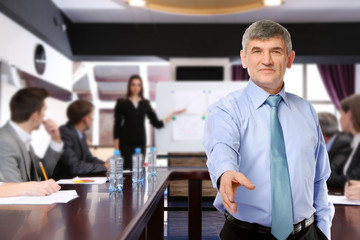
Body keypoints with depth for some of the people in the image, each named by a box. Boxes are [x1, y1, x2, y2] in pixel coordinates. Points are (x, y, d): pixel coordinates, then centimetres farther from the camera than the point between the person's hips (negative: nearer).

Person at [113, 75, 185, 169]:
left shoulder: (145, 104, 11)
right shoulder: (122, 103, 2)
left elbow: (157, 124, 9)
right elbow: (117, 125, 0)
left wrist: (173, 114, 5)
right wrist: (116, 148, -5)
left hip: (140, 142, 3)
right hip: (126, 143, -3)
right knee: (127, 168, -10)